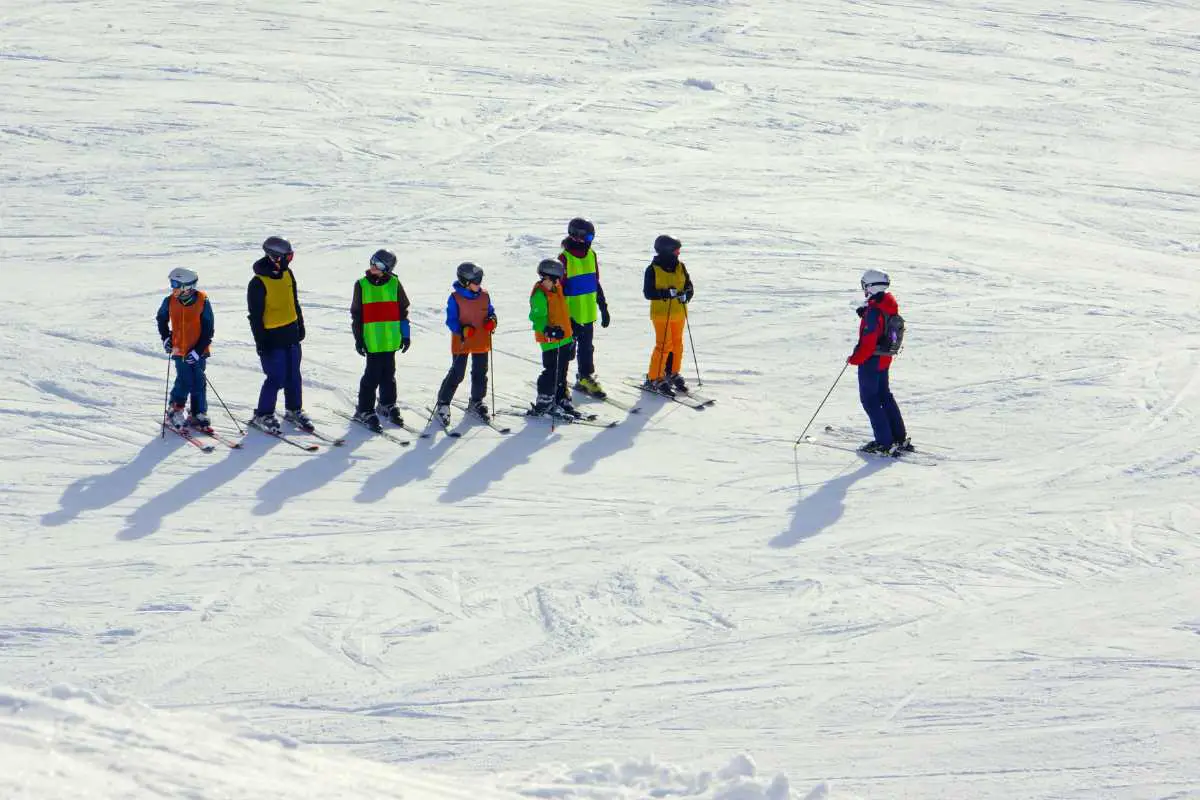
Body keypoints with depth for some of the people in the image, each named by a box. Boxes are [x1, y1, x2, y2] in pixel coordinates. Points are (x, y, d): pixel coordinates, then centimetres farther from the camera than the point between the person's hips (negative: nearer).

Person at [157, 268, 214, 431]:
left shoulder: (202, 302, -11)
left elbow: (208, 330, -8)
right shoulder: (170, 301, -4)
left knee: (199, 383, 3)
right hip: (179, 351, 0)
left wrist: (197, 350, -15)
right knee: (184, 382, -8)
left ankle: (199, 415, 14)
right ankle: (174, 412, 8)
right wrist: (166, 338, 7)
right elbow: (162, 319, 18)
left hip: (198, 352, 0)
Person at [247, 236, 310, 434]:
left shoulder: (287, 274, 4)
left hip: (291, 334, 7)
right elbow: (255, 315, -14)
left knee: (293, 375, 14)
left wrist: (300, 325, 19)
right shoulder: (258, 283, -18)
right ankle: (263, 415, 9)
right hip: (272, 338, -7)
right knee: (276, 378, -5)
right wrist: (260, 341, -14)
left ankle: (294, 410, 28)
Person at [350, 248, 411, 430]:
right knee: (372, 375, -5)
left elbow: (403, 310, 10)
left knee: (388, 373, 12)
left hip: (391, 339, 2)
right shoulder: (361, 285, 0)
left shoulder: (394, 284, 3)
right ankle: (365, 410, 3)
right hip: (371, 339, -2)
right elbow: (356, 313, 4)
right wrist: (358, 338, 0)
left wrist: (405, 335, 9)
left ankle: (388, 405, 27)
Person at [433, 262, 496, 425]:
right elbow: (451, 320, -11)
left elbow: (490, 312, 14)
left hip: (481, 343, 5)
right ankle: (442, 404, 6)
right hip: (462, 343, -5)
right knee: (457, 374, -4)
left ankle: (476, 402, 33)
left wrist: (492, 320, -8)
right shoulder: (455, 298, -13)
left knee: (480, 373, 15)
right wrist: (463, 330, -27)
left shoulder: (484, 296, 2)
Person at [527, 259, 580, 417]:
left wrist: (571, 328, 27)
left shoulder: (557, 289, 10)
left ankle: (561, 400, 26)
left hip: (564, 339, 9)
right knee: (552, 373, -6)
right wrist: (549, 331, -35)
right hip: (551, 342, -9)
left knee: (562, 372, 16)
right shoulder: (540, 295, -18)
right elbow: (537, 318, -23)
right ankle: (543, 404, 2)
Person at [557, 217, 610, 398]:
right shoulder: (564, 258, -16)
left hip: (588, 313, 6)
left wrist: (603, 308, 17)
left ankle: (586, 378, 28)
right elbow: (558, 288, -14)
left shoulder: (591, 254, 6)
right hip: (570, 314, -6)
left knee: (587, 347, 16)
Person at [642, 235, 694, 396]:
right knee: (664, 345, -9)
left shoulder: (680, 267, 4)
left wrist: (685, 295, -14)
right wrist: (667, 293, -27)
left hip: (679, 313, 5)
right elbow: (648, 292, -14)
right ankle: (653, 379, -1)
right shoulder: (653, 270, -10)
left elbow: (690, 287, 9)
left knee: (677, 344, 12)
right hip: (661, 314, -5)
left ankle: (672, 374, 28)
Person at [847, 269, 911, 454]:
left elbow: (868, 342, -24)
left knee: (869, 400, -1)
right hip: (885, 359, 9)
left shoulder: (873, 311, -24)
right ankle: (900, 438, 25)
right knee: (884, 396, 21)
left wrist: (855, 359, -13)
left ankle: (885, 442, -2)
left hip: (871, 361, -9)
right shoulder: (889, 304, 4)